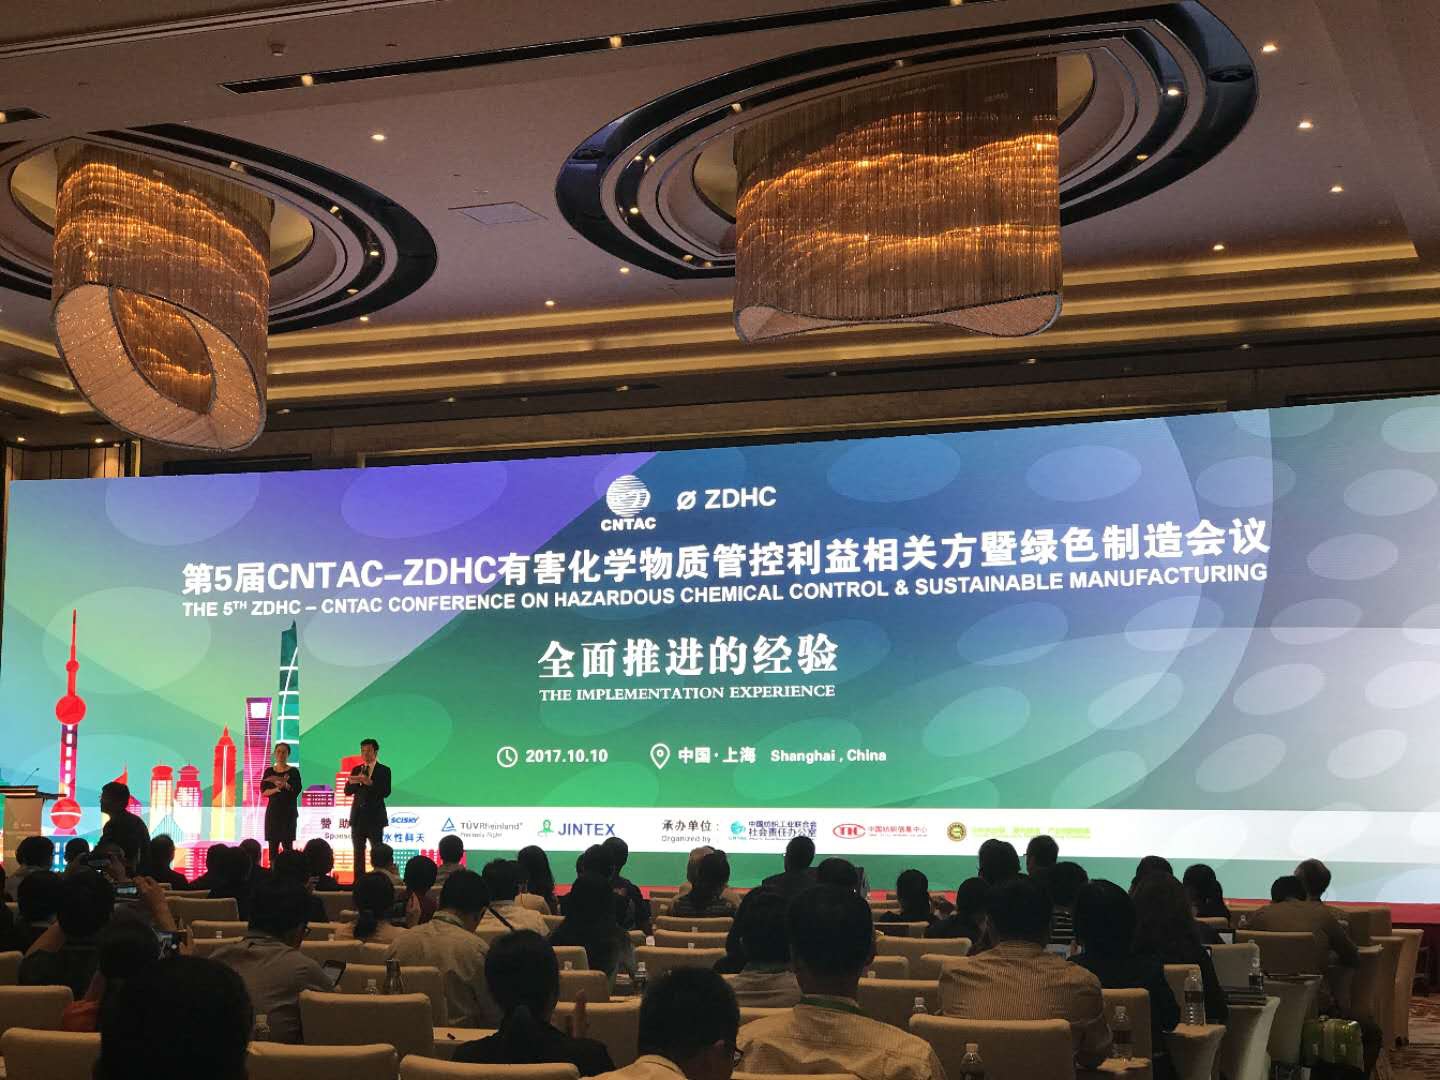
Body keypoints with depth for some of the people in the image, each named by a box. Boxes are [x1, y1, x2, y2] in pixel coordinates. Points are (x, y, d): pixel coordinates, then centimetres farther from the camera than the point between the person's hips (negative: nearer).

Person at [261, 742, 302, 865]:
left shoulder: (293, 771, 2)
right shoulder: (269, 771, 9)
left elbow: (297, 790, -7)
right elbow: (263, 792, 1)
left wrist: (286, 785, -24)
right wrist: (276, 789, -17)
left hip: (289, 812, -3)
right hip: (273, 811, 3)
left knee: (287, 844, -8)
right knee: (272, 845, -1)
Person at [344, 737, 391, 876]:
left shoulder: (384, 770, -1)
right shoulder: (356, 770, 12)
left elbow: (386, 792, -12)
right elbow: (347, 792, 7)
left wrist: (370, 783, -26)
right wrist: (352, 782, -15)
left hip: (375, 817, -4)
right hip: (358, 816, 4)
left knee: (377, 851, -6)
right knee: (358, 852, 6)